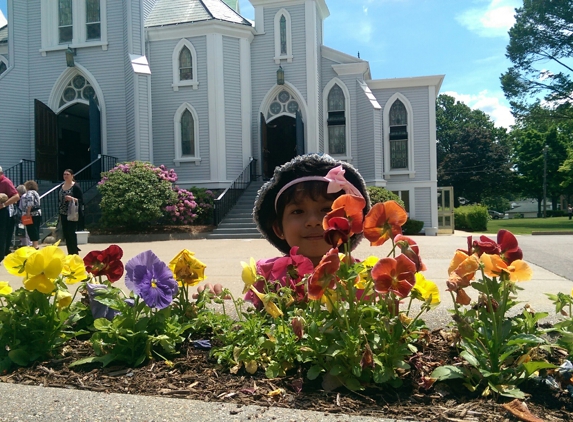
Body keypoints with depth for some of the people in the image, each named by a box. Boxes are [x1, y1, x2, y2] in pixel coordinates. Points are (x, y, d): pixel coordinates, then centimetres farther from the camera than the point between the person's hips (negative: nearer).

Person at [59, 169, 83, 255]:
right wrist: (60, 214, 17)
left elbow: (81, 200, -9)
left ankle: (74, 253, -1)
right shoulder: (62, 186, 11)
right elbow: (60, 200, 17)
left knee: (71, 233, -9)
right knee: (66, 234, 8)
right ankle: (70, 253, 16)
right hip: (63, 214, 7)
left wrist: (72, 199, -26)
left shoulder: (75, 187, -8)